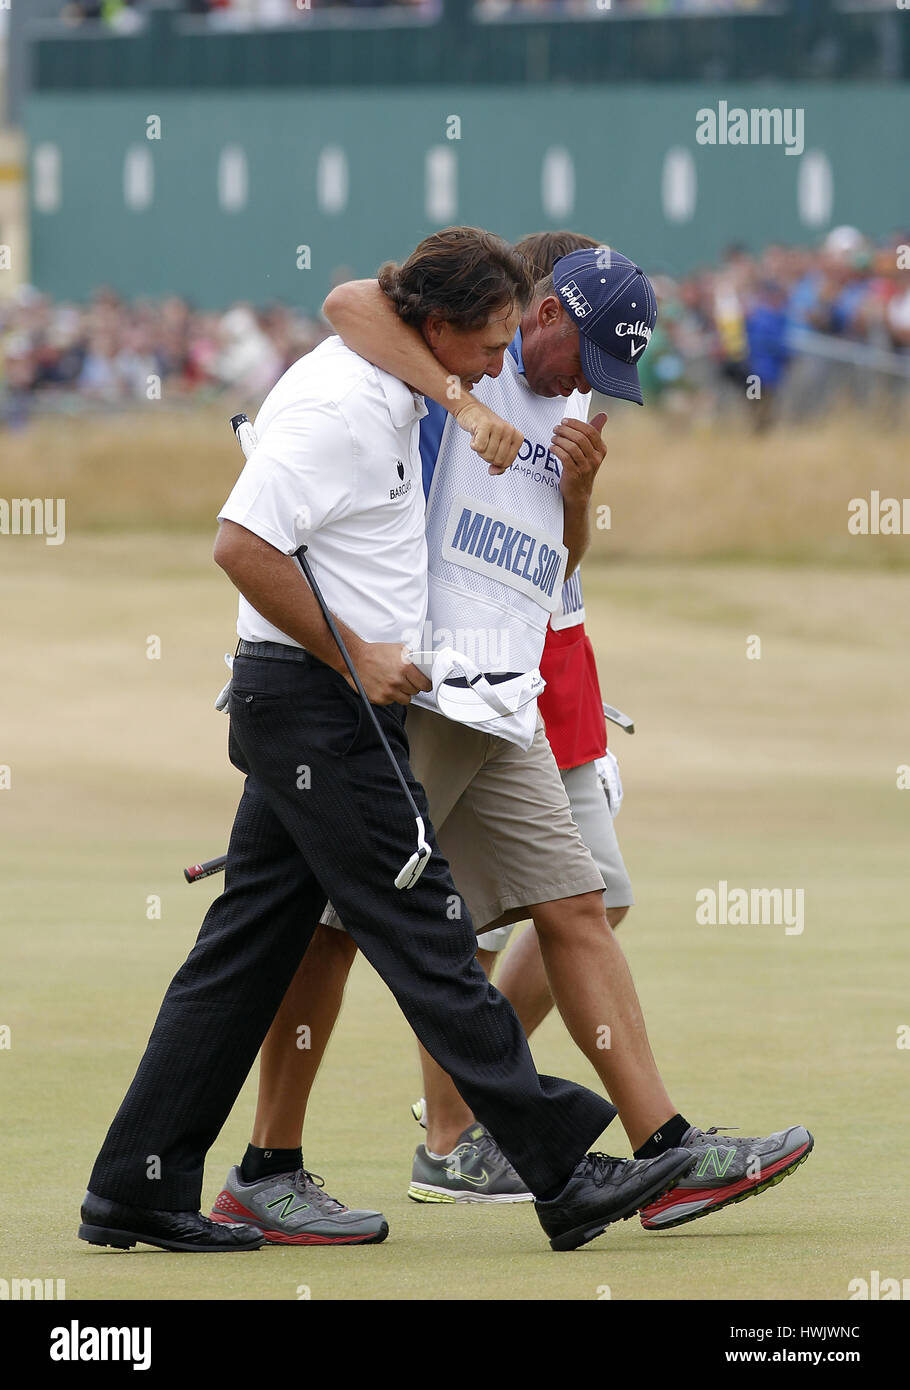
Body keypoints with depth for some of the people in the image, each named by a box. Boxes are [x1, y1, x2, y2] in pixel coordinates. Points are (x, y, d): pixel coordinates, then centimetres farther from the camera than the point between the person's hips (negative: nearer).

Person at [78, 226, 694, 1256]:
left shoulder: (387, 388, 13)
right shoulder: (343, 406, -18)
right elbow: (243, 545, -24)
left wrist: (466, 406, 25)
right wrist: (355, 658, -19)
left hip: (297, 707, 11)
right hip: (321, 708, -11)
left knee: (245, 951, 9)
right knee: (427, 941, -7)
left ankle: (136, 1193, 10)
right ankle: (566, 1176, -5)